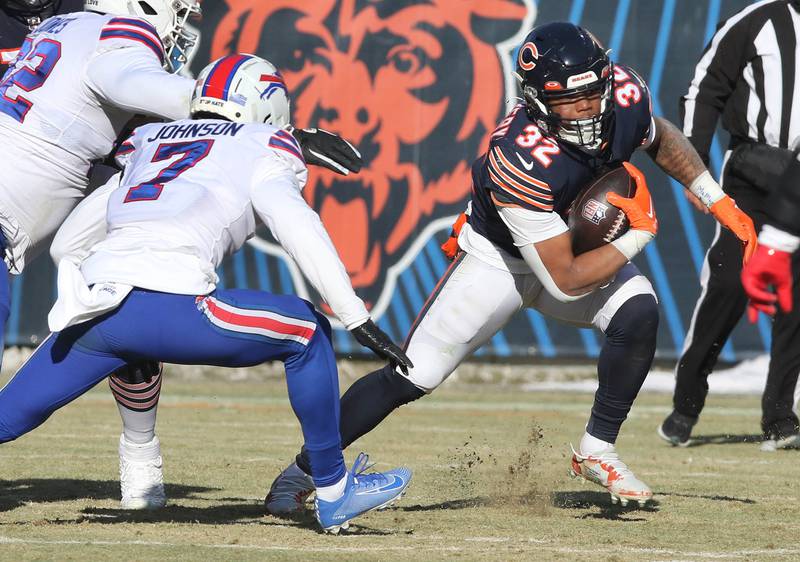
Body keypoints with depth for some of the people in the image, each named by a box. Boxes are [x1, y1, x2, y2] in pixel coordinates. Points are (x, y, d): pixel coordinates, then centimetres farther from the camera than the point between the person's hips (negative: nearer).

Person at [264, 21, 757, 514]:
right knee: (411, 377, -9)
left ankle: (597, 451, -5)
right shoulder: (522, 163, -40)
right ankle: (303, 471, 8)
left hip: (576, 245, 5)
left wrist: (718, 201, 3)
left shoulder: (625, 94, -24)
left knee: (639, 311, -23)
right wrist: (640, 235, -24)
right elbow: (567, 281, -32)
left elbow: (662, 138, 5)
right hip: (498, 261, -5)